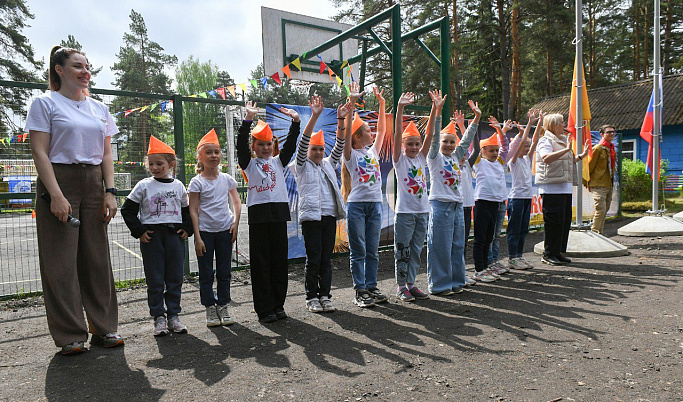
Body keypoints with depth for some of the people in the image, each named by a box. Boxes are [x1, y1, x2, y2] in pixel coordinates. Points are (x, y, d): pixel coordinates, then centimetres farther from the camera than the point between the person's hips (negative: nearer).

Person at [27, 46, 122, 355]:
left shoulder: (99, 109, 16)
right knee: (61, 261, -2)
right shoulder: (45, 103, 2)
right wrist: (56, 194, -16)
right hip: (59, 182, -4)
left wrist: (109, 192, 2)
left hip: (93, 185, 5)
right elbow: (40, 152, -6)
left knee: (98, 258, 5)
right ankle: (70, 336, 8)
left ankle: (103, 328, 14)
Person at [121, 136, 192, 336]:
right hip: (151, 236, -2)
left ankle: (173, 316, 16)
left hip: (175, 235, 2)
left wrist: (186, 229, 2)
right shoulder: (144, 185, 1)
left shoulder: (178, 186, 8)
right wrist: (139, 231, -5)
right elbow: (127, 210, 3)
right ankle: (159, 317, 12)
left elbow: (187, 210, 16)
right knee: (155, 280, 2)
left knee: (175, 278, 5)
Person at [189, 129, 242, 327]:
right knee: (206, 273, 5)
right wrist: (197, 237, -11)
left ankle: (223, 307, 19)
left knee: (224, 272, 9)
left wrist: (235, 222, -6)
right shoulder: (196, 182, -4)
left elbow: (237, 203, 10)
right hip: (205, 231, -2)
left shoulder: (227, 179, 4)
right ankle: (210, 310, 16)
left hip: (225, 230, 3)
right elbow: (193, 211, -6)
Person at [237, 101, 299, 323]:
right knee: (260, 263, 0)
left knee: (279, 261, 8)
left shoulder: (278, 161, 16)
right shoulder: (249, 164, 7)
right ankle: (264, 309, 8)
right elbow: (241, 144, -7)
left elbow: (291, 143, 6)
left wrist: (296, 120, -7)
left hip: (279, 212, 3)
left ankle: (278, 305, 19)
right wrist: (249, 118, -18)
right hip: (258, 214, -3)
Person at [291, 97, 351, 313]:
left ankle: (325, 296, 16)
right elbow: (303, 143, -8)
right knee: (313, 259, -1)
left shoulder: (328, 164, 19)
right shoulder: (302, 166, 6)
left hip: (330, 216, 5)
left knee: (326, 259, 8)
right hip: (311, 217, -4)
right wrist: (314, 116, -17)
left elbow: (339, 146, 9)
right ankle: (311, 297, 11)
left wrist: (341, 120, -4)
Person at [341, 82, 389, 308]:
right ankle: (360, 291, 8)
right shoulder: (351, 154, -1)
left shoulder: (373, 152, 14)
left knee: (373, 251, 10)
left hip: (375, 204, 5)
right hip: (356, 204, -5)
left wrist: (381, 103, 10)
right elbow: (347, 131, -13)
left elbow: (382, 130, 14)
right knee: (358, 251, 1)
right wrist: (352, 103, -18)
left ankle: (371, 287, 19)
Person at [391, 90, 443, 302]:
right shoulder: (399, 159, -2)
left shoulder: (421, 158, 10)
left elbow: (429, 134, 2)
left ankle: (410, 283, 21)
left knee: (416, 250, 11)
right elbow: (397, 134, -14)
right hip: (404, 212, -5)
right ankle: (401, 286, 12)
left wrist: (436, 108, -7)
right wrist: (400, 109, -25)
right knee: (402, 251, 1)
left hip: (422, 211, 5)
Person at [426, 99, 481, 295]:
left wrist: (477, 117, 7)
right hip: (440, 204, -7)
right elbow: (434, 137, -13)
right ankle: (439, 284, 5)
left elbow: (467, 140, 13)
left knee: (457, 245, 11)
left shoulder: (456, 157, 16)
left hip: (457, 205, 7)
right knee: (440, 246, -4)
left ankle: (455, 281, 22)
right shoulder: (434, 157, -1)